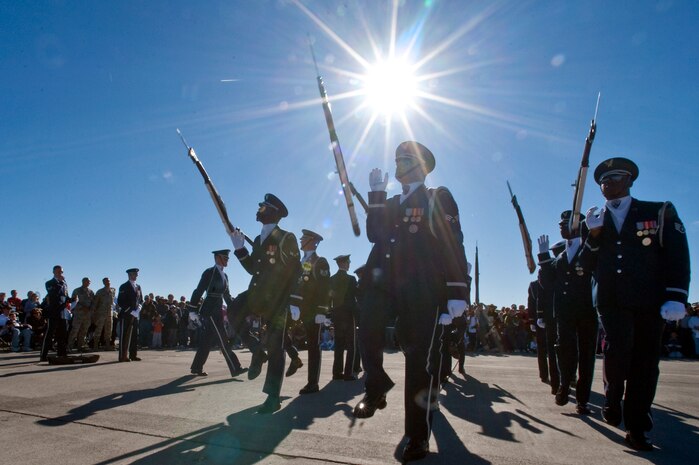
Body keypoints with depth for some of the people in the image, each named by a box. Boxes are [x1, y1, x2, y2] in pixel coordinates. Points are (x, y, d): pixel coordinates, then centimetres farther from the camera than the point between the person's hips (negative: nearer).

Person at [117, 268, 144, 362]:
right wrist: (131, 311, -15)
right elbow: (120, 302, -10)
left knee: (135, 335, 7)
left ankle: (133, 355, 12)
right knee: (125, 336, -4)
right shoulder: (124, 287, -5)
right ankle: (123, 356, 0)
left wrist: (138, 310, 0)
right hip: (126, 315, -6)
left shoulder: (138, 287, 15)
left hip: (135, 315, 6)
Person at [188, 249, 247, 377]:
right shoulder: (209, 272, -8)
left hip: (218, 311, 8)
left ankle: (196, 367, 21)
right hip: (210, 311, -8)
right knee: (223, 340, -9)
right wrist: (191, 310, -13)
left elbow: (227, 295, 20)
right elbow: (198, 291, -10)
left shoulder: (224, 275, 16)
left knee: (207, 340, 12)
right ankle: (235, 369, -10)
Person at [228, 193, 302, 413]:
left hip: (276, 299, -7)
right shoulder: (258, 240, 15)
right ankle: (257, 351, 7)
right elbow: (253, 269, 16)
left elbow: (296, 272, -10)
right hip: (256, 294, 7)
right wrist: (239, 248, 6)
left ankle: (273, 398, 9)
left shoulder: (286, 238, -7)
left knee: (275, 346, -1)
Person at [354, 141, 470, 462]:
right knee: (368, 323, -21)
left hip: (424, 289, -4)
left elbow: (454, 245, -2)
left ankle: (418, 436, 10)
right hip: (387, 282, 5)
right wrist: (376, 194, 7)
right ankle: (375, 388, 0)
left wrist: (457, 293, -12)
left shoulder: (438, 198, 7)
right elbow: (375, 235, 9)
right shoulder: (390, 204, 24)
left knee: (422, 356, -2)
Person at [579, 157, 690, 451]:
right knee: (618, 349, -17)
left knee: (645, 362, 2)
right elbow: (587, 265, 9)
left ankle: (636, 428, 17)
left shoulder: (659, 212, 8)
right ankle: (612, 399, 13)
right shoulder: (596, 222, 15)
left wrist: (675, 297, -9)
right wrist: (594, 235, -6)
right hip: (611, 300, 1)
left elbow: (677, 256, 0)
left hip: (649, 301, -1)